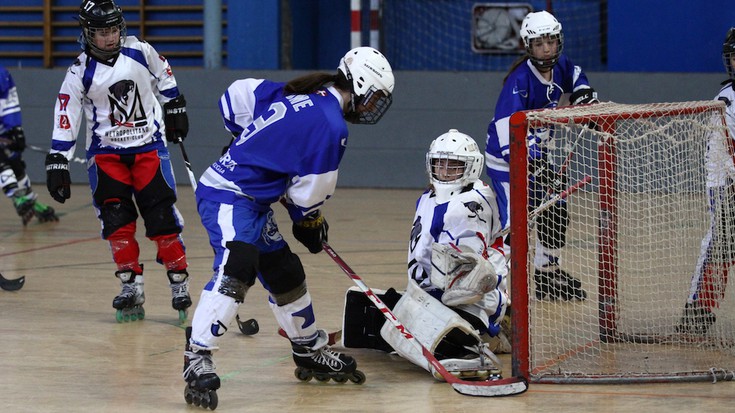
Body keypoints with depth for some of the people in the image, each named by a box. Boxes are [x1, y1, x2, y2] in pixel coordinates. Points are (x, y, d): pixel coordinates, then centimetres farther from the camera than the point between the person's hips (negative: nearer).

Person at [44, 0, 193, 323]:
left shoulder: (140, 52, -5)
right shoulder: (80, 72, -9)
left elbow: (163, 77, 16)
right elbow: (65, 119, -9)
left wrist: (175, 109, 21)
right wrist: (57, 163, -12)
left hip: (149, 147, 0)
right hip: (106, 153, 0)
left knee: (162, 217, -7)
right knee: (116, 220, -10)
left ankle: (179, 284, 2)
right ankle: (132, 288, 1)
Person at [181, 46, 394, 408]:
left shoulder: (297, 93, 8)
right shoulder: (330, 125, -17)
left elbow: (239, 96, 17)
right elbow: (309, 193, -10)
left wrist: (255, 143, 30)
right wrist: (309, 222, 10)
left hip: (251, 201, 10)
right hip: (230, 197, -10)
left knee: (286, 273, 19)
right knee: (235, 271, -28)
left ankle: (312, 354, 34)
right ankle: (197, 361, -35)